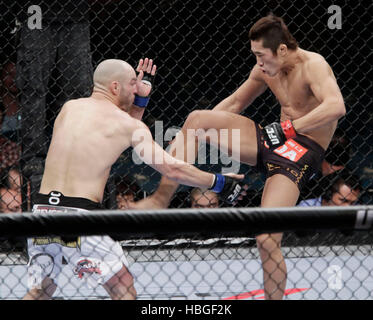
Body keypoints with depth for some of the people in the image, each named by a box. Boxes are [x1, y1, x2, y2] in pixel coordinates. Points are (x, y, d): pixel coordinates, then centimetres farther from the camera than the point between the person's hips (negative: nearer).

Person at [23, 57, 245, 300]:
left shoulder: (69, 108, 16)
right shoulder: (128, 125, 0)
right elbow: (172, 169, 1)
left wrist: (140, 99, 28)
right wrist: (220, 182, 12)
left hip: (42, 208, 5)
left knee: (40, 292, 20)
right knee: (125, 293, 8)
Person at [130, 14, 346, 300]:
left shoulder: (312, 65, -18)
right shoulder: (266, 69, 5)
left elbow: (336, 107, -36)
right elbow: (235, 103, 21)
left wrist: (290, 127, -37)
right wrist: (201, 127, 13)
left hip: (301, 155, -7)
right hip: (272, 140, 7)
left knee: (267, 241, -19)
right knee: (197, 118, -7)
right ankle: (161, 200, -6)